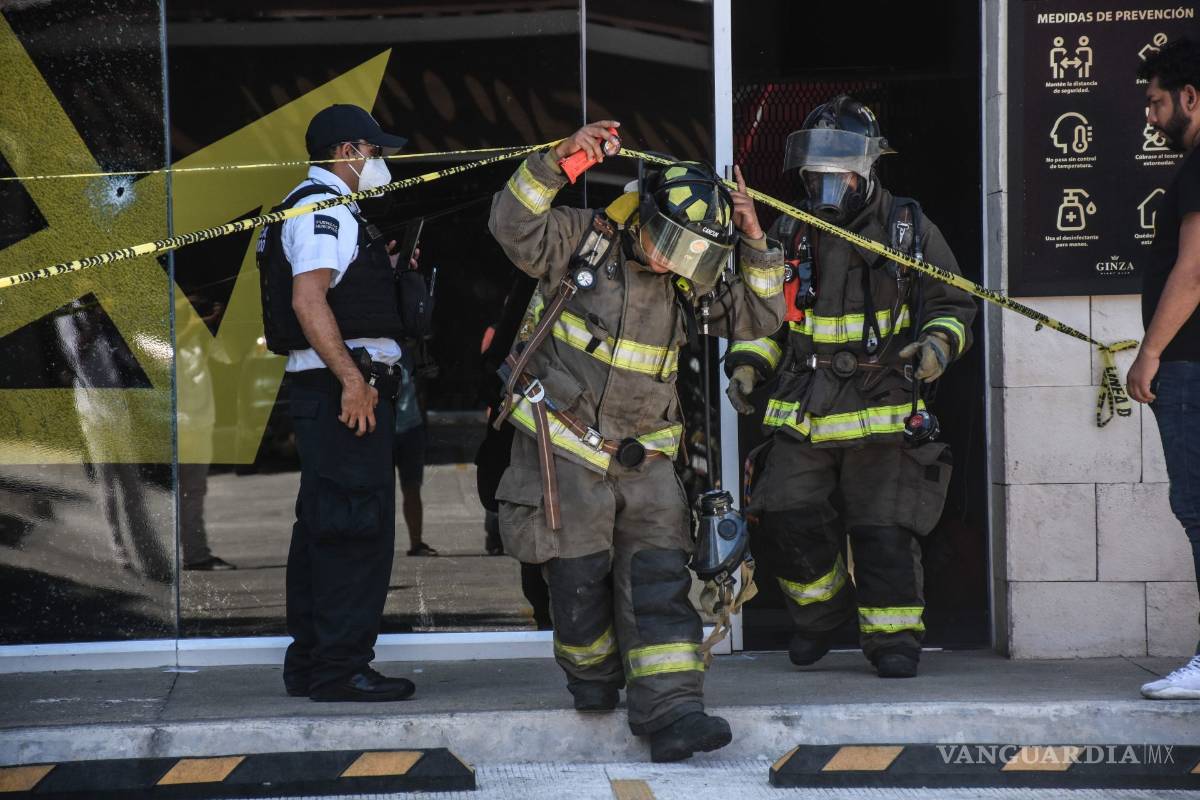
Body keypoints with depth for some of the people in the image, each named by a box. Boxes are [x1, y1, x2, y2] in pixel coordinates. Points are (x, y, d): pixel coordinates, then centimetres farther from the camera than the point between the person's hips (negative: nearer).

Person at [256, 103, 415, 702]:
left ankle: (310, 664, 18)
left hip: (337, 388, 11)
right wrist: (352, 379, -24)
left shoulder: (324, 211, 24)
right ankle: (340, 669, -11)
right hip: (343, 385, -11)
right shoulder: (323, 208, -10)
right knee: (357, 526, -11)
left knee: (323, 528, 13)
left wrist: (384, 267, 22)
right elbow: (308, 300, -21)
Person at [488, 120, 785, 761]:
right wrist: (555, 162, -34)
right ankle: (592, 677, 28)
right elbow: (514, 225, -22)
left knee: (658, 577, -7)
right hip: (563, 443, -4)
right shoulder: (584, 241, -7)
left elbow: (756, 316, 7)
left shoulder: (686, 282, 7)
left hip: (642, 456, 4)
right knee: (580, 575, 1)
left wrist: (755, 245, -5)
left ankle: (668, 709, -12)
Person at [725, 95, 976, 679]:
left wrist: (939, 344, -12)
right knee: (786, 522, -5)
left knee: (884, 532, -7)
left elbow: (952, 306, 9)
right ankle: (821, 608, 22)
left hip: (881, 413, -3)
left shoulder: (908, 231, 2)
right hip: (801, 412, 3)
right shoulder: (787, 234, 11)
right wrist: (748, 362, 6)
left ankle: (894, 637, 10)